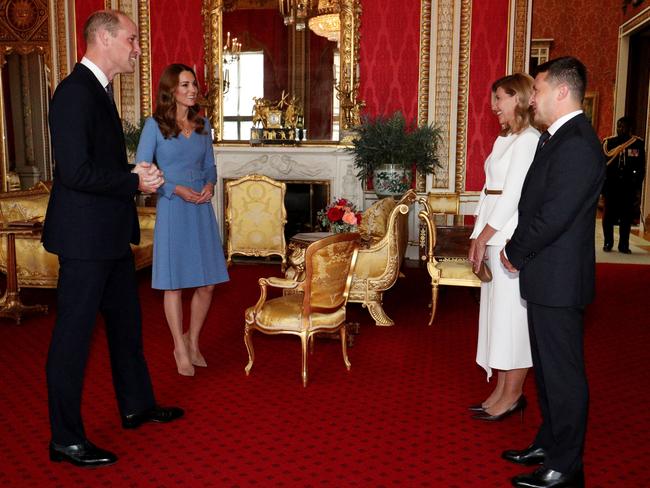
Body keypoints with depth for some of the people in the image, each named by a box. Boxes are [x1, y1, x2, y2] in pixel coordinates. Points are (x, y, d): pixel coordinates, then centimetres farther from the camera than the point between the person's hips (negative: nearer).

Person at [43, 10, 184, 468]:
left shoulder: (99, 89, 14)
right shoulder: (76, 91, -17)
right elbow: (75, 171, -24)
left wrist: (135, 173, 3)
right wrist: (135, 181, -15)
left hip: (110, 233, 10)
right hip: (84, 236, -10)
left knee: (126, 321, 20)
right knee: (73, 335, 0)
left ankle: (137, 405, 37)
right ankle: (66, 439, 14)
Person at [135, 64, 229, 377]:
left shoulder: (202, 124, 9)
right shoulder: (155, 125, -5)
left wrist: (210, 184, -5)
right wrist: (177, 189, -15)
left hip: (202, 209, 5)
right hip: (172, 209, -4)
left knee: (207, 283, 6)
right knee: (174, 283, 4)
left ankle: (193, 340, 29)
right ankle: (180, 349, 19)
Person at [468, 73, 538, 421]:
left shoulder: (528, 140, -11)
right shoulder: (505, 140, 16)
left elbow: (513, 195, -17)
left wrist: (483, 237, -14)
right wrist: (478, 237, 8)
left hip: (512, 238, -9)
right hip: (494, 236, 9)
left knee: (511, 314, -1)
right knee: (497, 311, 12)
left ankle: (512, 395, 11)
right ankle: (502, 390, 22)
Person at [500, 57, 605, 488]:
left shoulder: (577, 144, -20)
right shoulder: (558, 138, 13)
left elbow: (552, 217, -23)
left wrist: (514, 253, -9)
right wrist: (517, 249, 5)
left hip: (558, 279, -10)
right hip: (546, 277, 10)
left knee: (563, 374, 3)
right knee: (547, 367, 20)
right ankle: (549, 443, 36)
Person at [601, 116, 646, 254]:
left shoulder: (638, 143, 4)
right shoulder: (608, 142, 2)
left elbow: (641, 167, 8)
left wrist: (637, 185, 3)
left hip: (629, 185, 0)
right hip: (611, 184, 0)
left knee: (627, 216, 2)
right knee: (609, 215, 2)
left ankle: (624, 245, 9)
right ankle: (608, 243, 13)